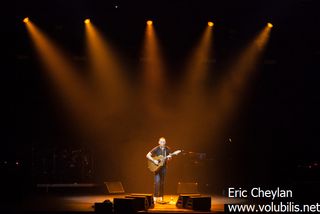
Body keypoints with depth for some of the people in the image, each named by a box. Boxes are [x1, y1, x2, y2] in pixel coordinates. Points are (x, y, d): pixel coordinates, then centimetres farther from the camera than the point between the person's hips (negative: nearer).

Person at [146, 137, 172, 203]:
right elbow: (147, 155, -10)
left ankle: (161, 196, 15)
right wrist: (154, 160, -21)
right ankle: (155, 196, -8)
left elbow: (170, 157, 12)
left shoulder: (167, 149, 1)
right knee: (157, 182, -14)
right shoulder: (156, 149, -9)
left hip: (163, 167, 3)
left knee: (162, 182, 6)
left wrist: (169, 157, -11)